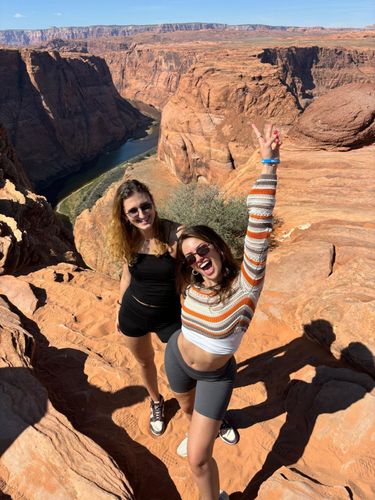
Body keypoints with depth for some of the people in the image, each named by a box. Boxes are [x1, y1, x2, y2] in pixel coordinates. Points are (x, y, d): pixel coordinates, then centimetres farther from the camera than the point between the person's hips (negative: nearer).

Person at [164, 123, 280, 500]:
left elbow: (259, 230, -41)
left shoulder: (245, 284, -29)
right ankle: (200, 430, 68)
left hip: (216, 376, -4)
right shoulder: (192, 285, -16)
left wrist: (269, 165, -47)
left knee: (198, 459, -1)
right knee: (187, 408, 33)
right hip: (177, 357, 5)